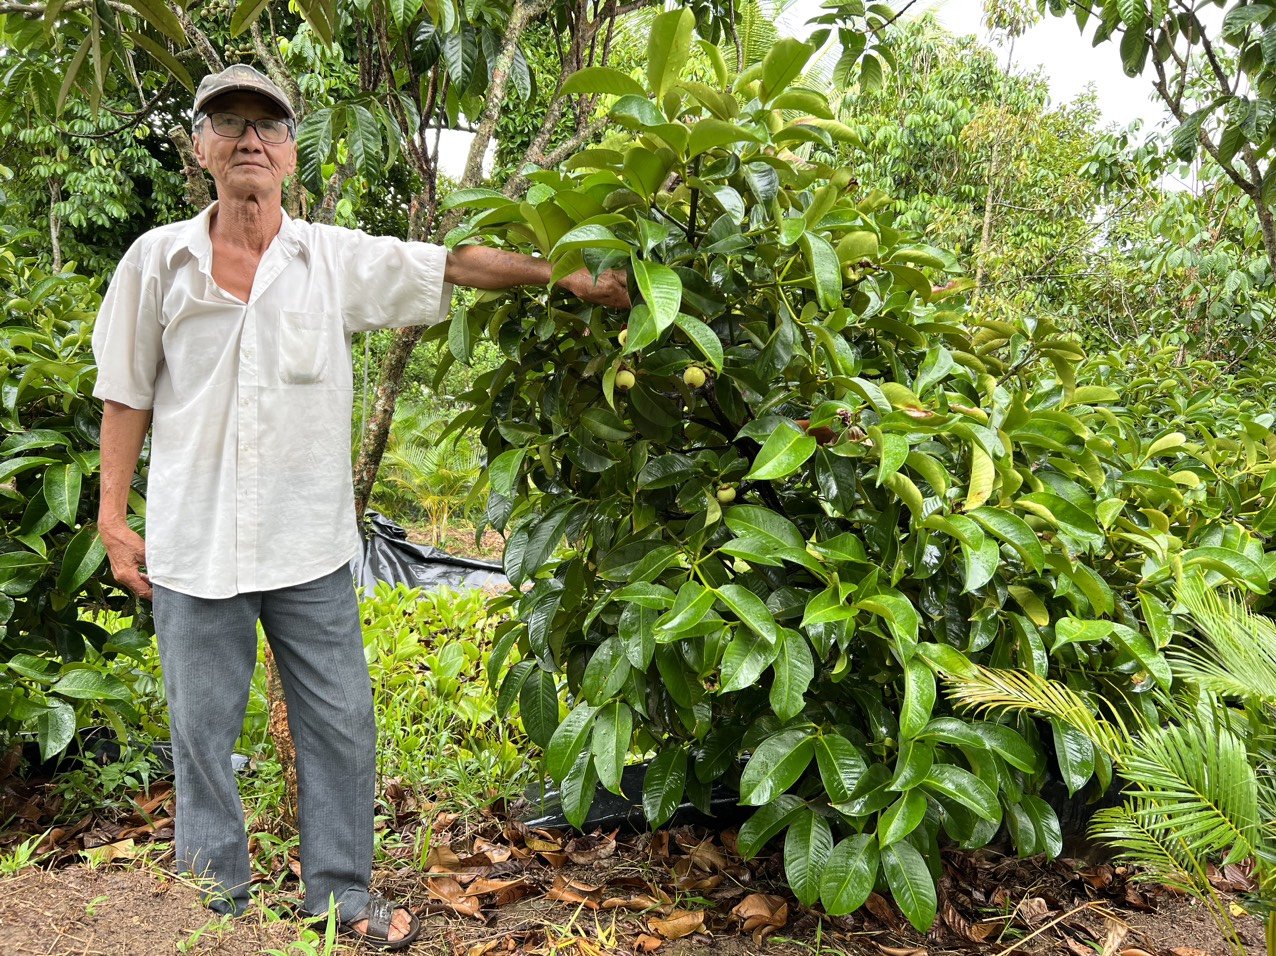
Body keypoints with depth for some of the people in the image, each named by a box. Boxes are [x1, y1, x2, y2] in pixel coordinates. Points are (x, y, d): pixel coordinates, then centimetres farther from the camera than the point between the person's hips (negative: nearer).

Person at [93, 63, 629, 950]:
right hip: (193, 543, 0)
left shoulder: (340, 259, 0)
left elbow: (455, 264, 2)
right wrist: (115, 520, 3)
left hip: (309, 544, 1)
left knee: (340, 724, 8)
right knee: (202, 729, 9)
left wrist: (566, 275, -4)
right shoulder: (157, 260, 0)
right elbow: (127, 394, 5)